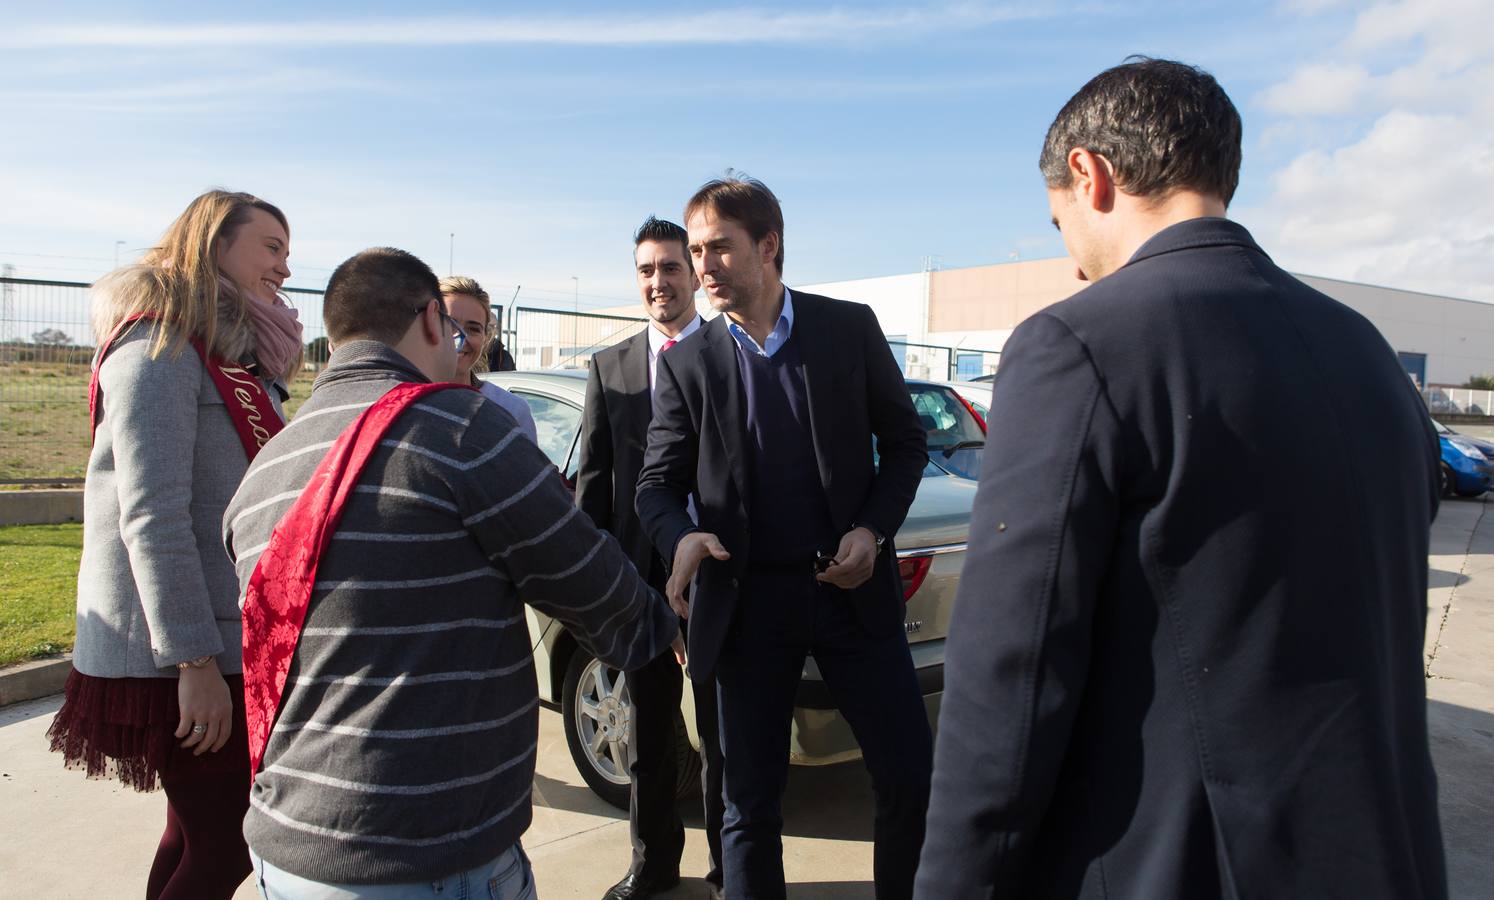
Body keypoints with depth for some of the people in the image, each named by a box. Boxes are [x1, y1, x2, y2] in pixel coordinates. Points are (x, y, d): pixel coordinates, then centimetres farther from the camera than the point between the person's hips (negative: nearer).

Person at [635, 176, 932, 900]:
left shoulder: (851, 328, 1)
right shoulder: (686, 364, 2)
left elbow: (904, 442, 7)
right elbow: (658, 483, 2)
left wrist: (873, 530, -8)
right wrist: (682, 538, -20)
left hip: (852, 589, 0)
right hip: (748, 602, 0)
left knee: (911, 776, 7)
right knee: (750, 800, 10)